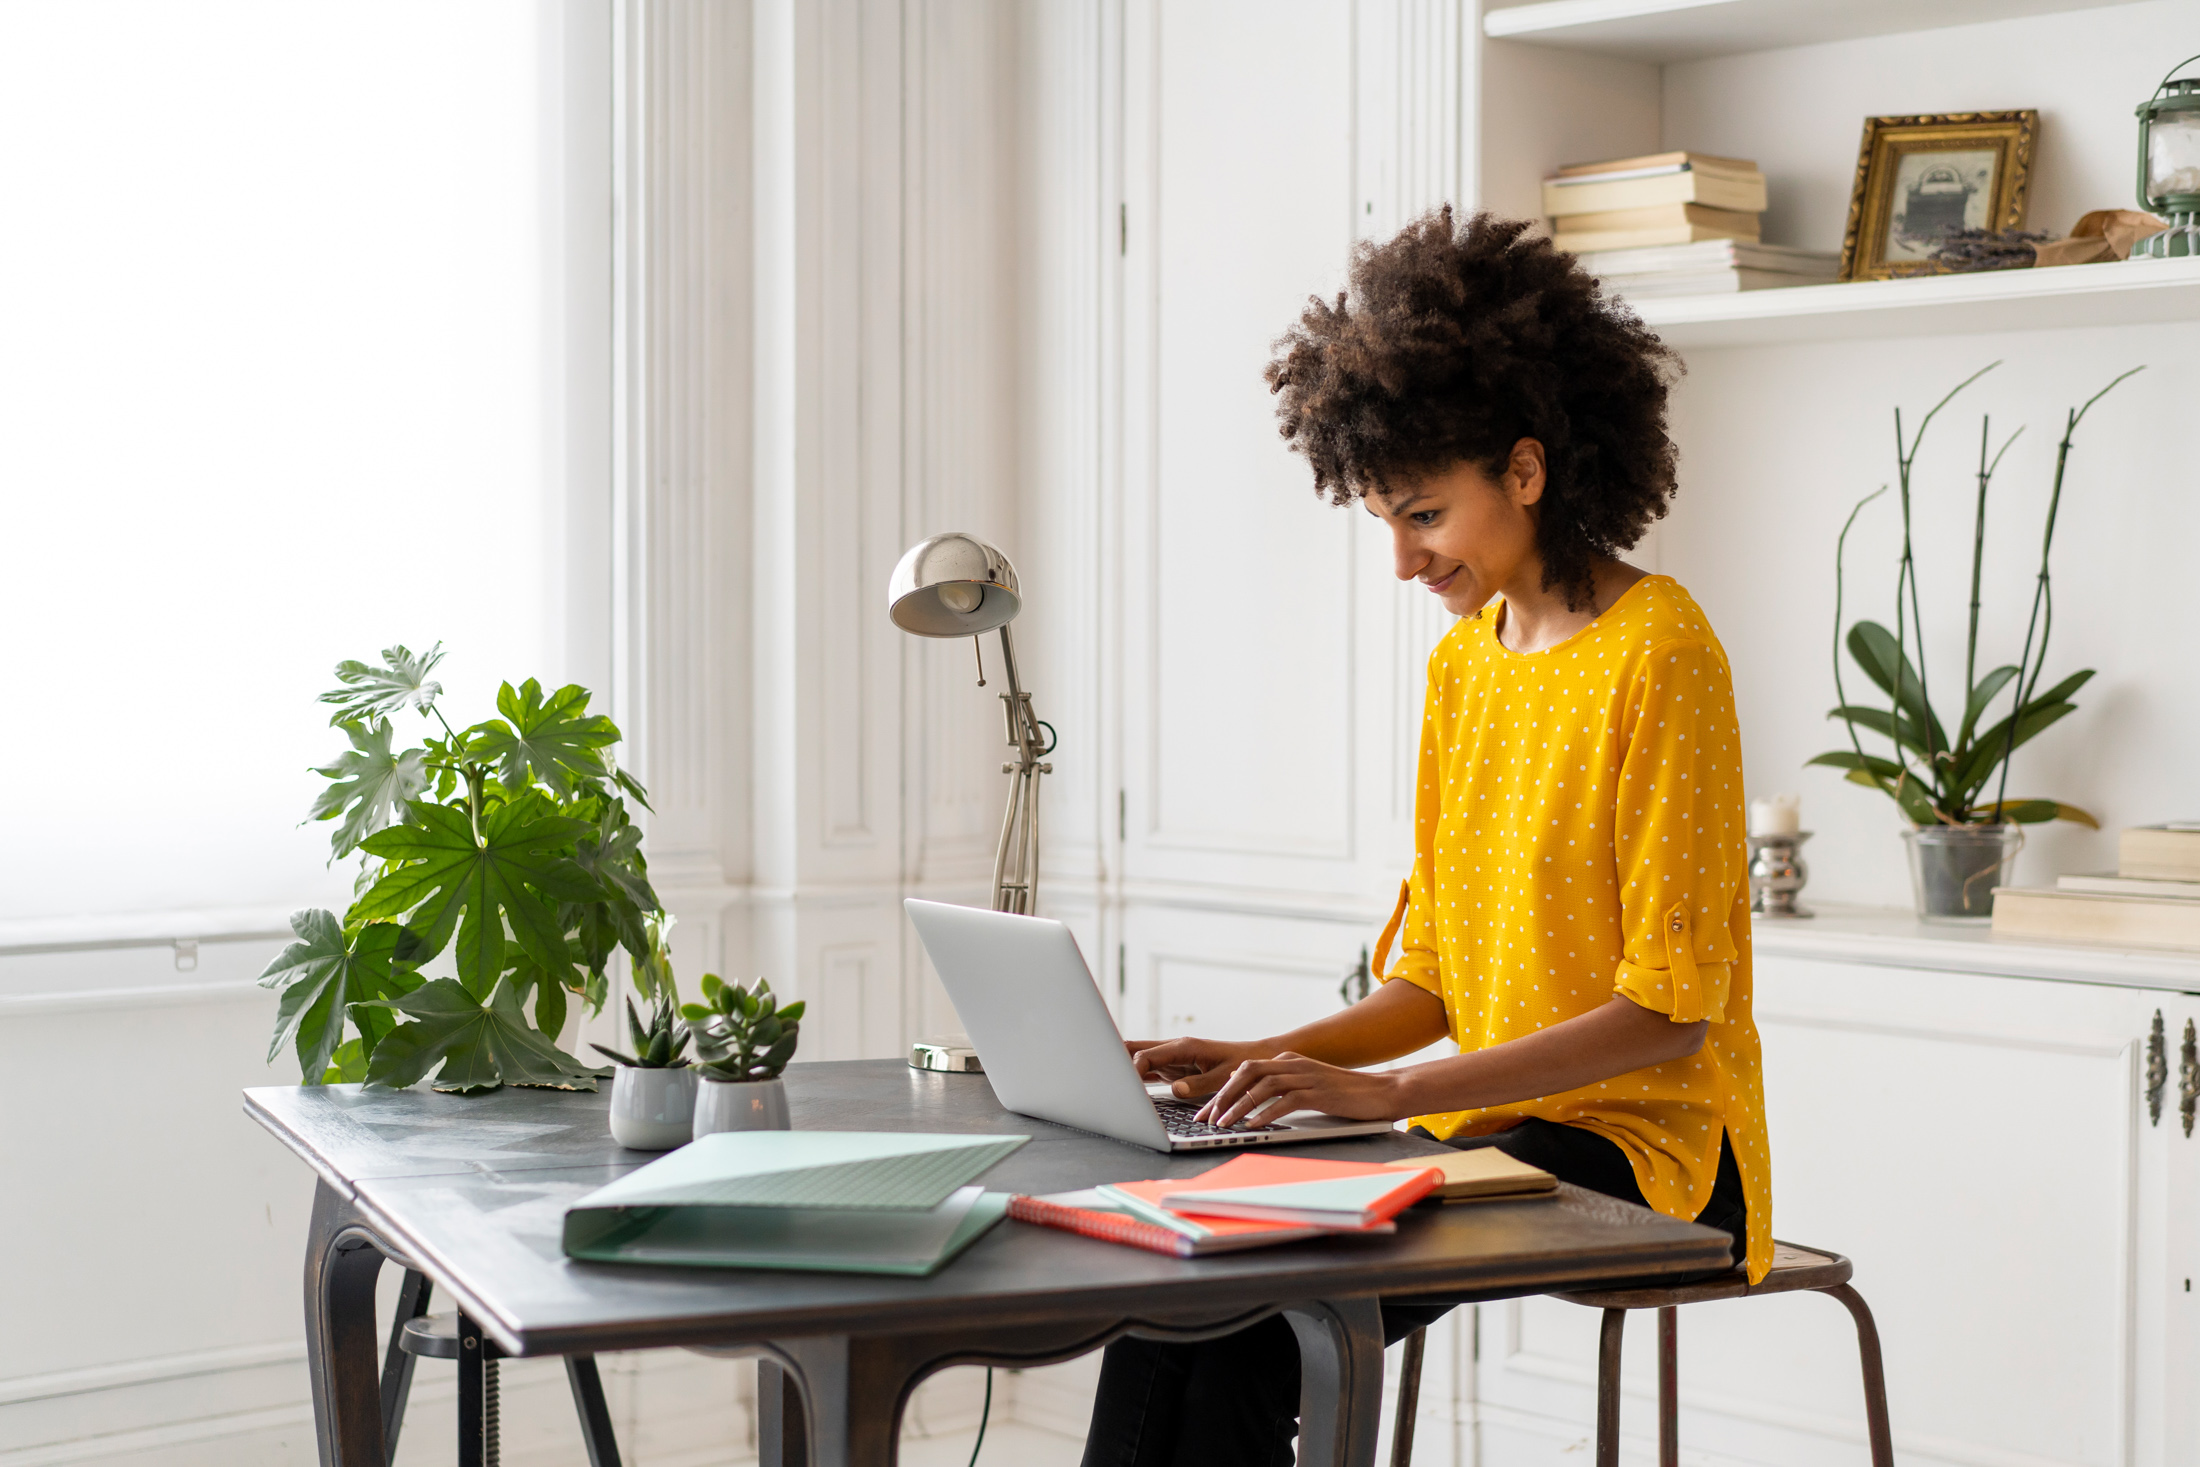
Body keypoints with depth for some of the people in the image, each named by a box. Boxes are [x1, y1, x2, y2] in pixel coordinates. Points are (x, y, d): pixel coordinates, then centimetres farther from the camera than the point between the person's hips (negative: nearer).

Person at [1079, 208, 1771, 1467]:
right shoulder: (1464, 661, 12)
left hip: (1641, 1142, -7)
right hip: (1488, 1123, 7)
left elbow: (1669, 1009, -16)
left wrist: (1391, 1092, -22)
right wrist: (1267, 1059, -3)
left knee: (1253, 1316, -25)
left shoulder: (1657, 653, -13)